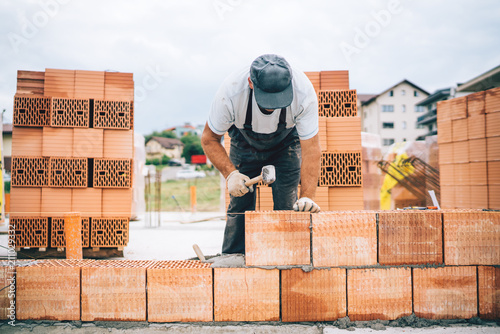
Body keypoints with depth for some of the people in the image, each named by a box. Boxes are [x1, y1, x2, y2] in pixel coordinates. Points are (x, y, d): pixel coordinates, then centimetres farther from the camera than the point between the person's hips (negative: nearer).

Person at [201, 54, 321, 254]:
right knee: (240, 202, -7)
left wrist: (307, 197, -42)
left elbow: (311, 149, -32)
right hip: (245, 143, 0)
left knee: (287, 204, -12)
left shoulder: (304, 92, -38)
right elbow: (209, 139, -22)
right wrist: (230, 173, -35)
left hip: (286, 142, 0)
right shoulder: (230, 92, -38)